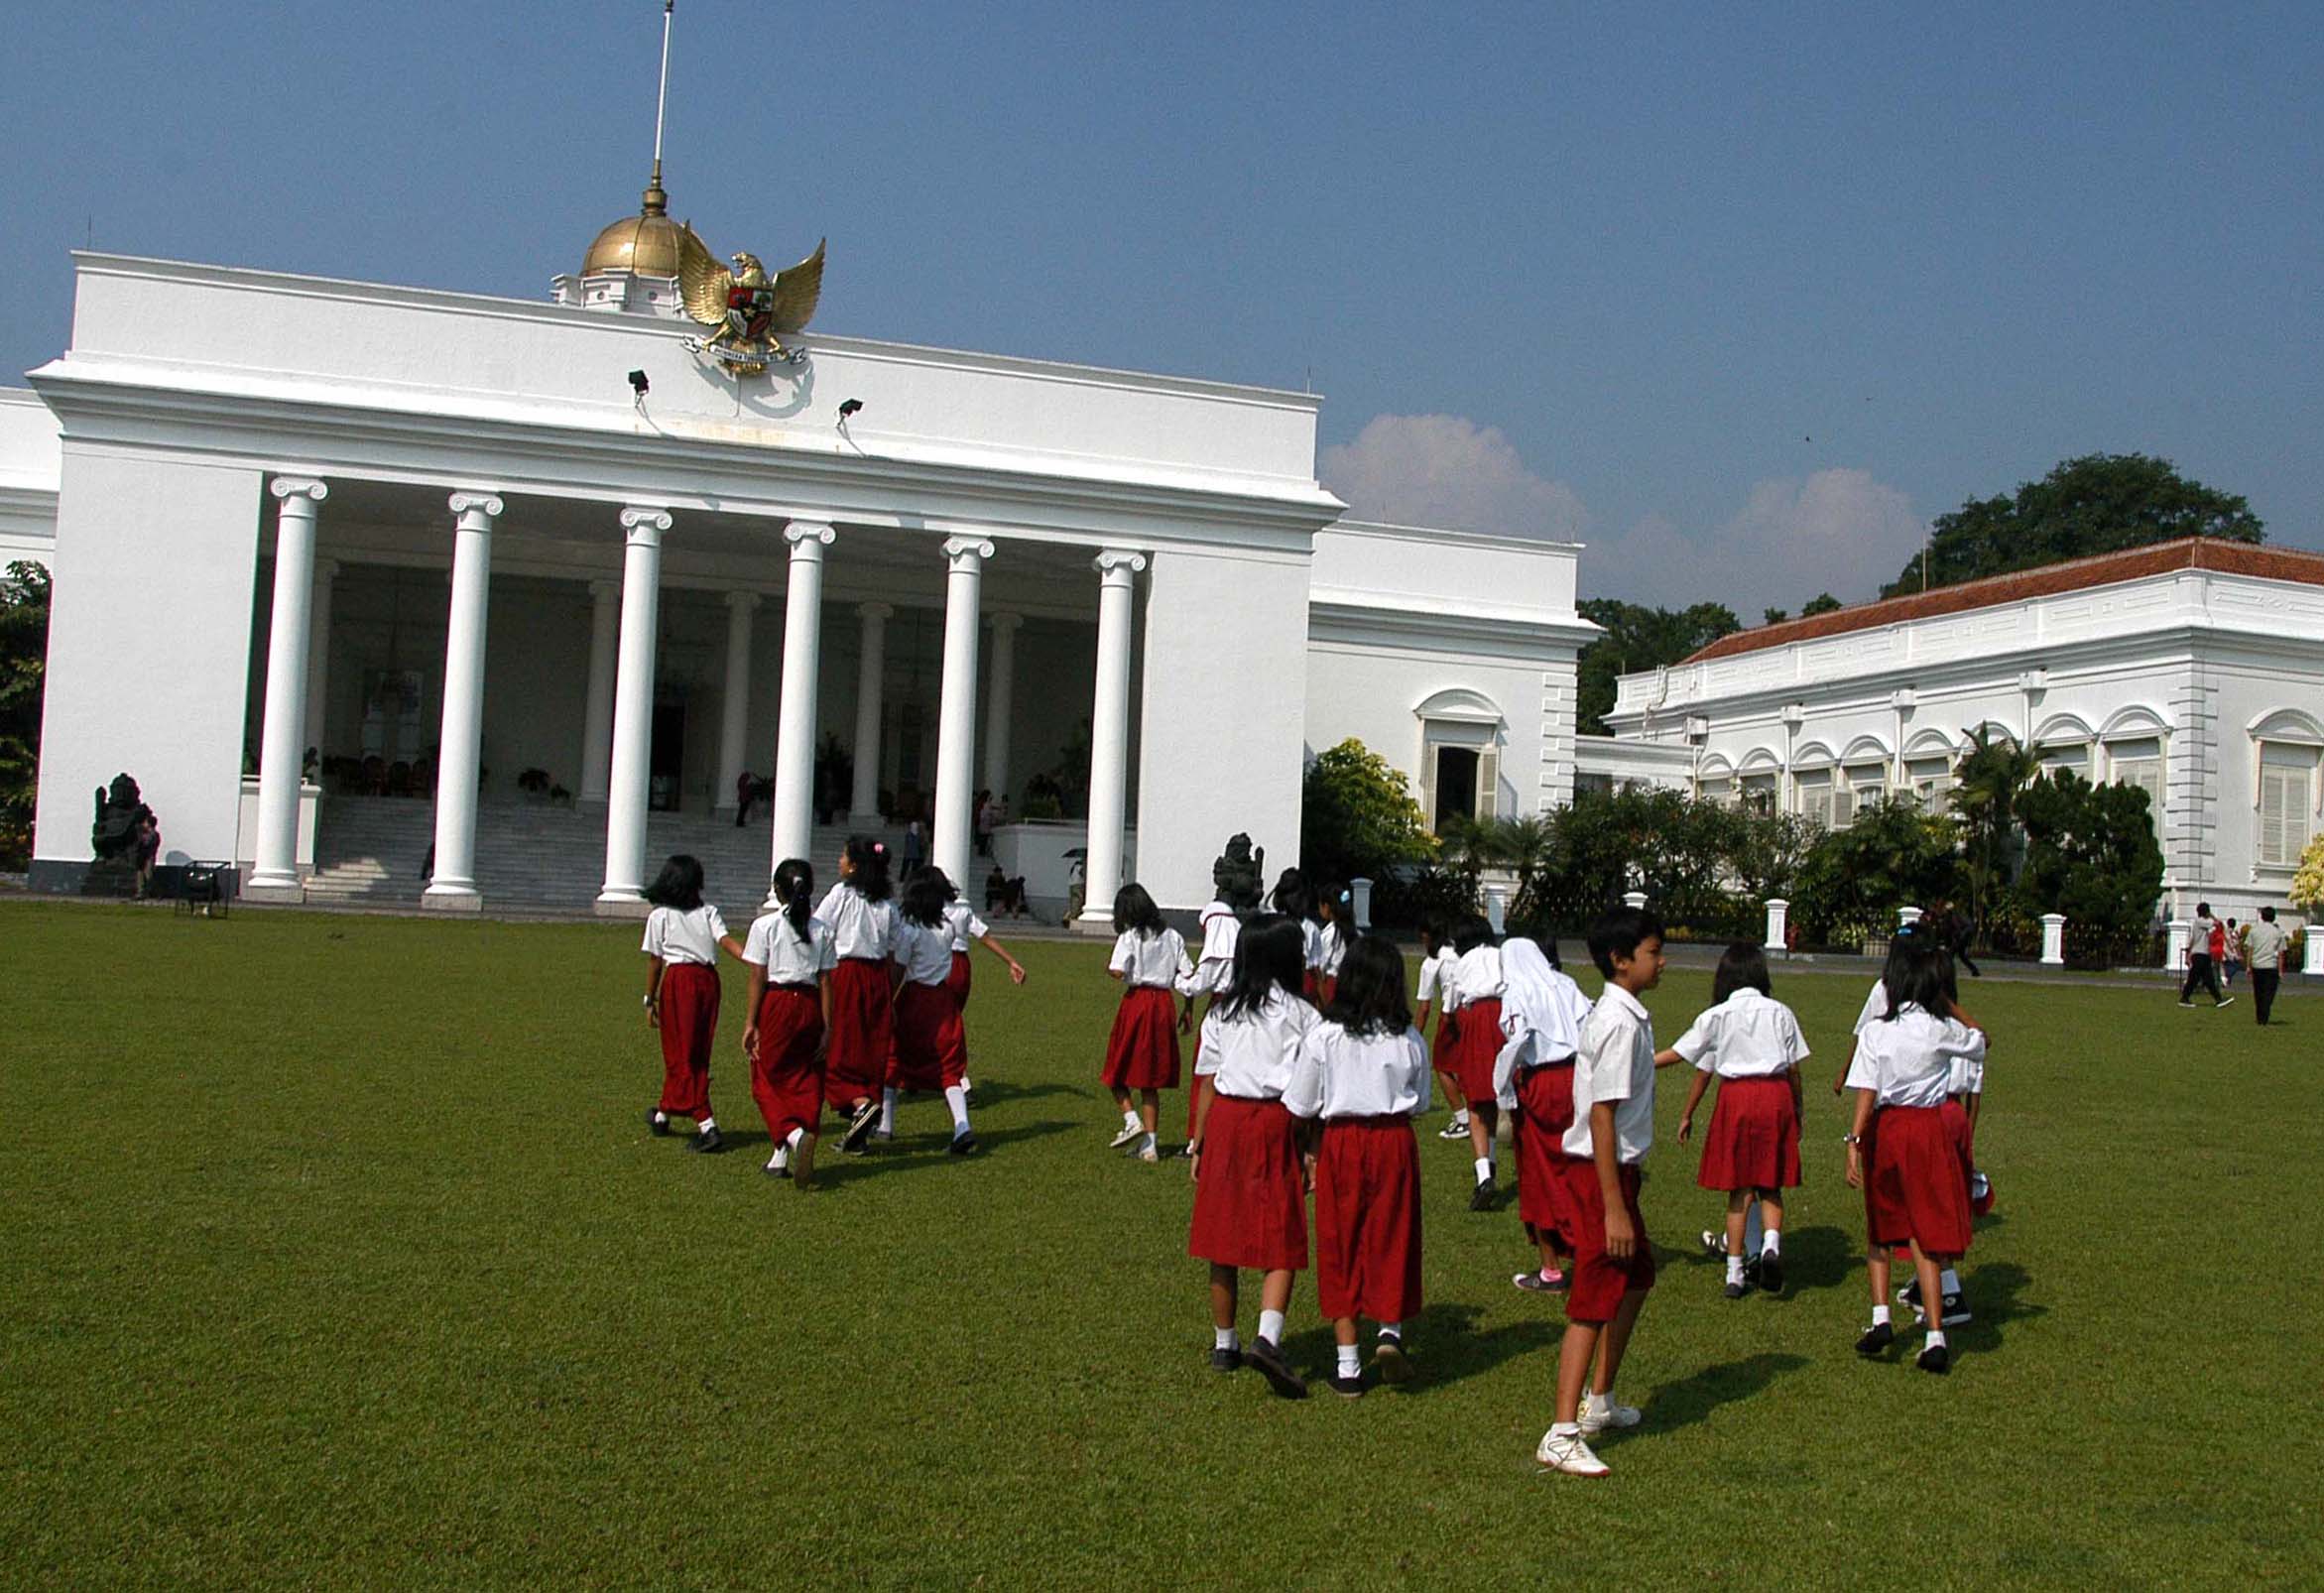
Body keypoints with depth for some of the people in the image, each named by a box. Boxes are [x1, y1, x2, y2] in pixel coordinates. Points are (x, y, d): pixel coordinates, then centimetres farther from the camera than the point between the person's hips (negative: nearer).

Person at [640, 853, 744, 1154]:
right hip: (708, 979, 4)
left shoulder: (659, 916, 3)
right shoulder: (708, 912, 8)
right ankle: (663, 1114, 29)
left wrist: (649, 1001, 8)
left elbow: (654, 962, 3)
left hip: (677, 980, -4)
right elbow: (727, 940, -8)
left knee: (681, 1055, 0)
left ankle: (707, 1126, -11)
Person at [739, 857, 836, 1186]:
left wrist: (750, 1022, -4)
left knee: (769, 1081, 5)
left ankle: (795, 1135, -19)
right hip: (809, 1006, 3)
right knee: (805, 1082, 9)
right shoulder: (822, 929, 4)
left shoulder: (765, 925, -4)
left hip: (775, 1005, -3)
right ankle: (781, 1159, 10)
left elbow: (758, 977, -7)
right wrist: (826, 1027, 4)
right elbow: (825, 980, 2)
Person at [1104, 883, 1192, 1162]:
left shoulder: (1129, 937, -6)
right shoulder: (1172, 936, 7)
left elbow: (1118, 971, -18)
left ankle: (1131, 1119, -8)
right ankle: (1148, 1144, 9)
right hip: (1164, 1004, 5)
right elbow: (1187, 975, 4)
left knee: (1118, 1069, 12)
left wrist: (1108, 966, 4)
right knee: (1150, 1079, 10)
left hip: (1137, 1001, -5)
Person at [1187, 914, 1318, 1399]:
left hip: (1225, 1121, 4)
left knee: (1224, 1238, 12)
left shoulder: (1220, 1012, 6)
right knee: (1280, 1242, 1)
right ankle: (1267, 1339, -18)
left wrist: (1198, 1146, 12)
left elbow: (1208, 1084, 6)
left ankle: (1224, 1344, 23)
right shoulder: (1300, 1014, -3)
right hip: (1274, 1125, -3)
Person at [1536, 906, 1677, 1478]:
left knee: (1635, 1277, 22)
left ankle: (1599, 1400, 36)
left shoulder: (1626, 1016, 10)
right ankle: (1562, 1435, -1)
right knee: (1595, 1301, -6)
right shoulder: (1620, 1024, -20)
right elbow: (1602, 1116, -23)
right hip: (1601, 1173, -10)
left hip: (1617, 1170, 10)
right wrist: (1614, 1209, -24)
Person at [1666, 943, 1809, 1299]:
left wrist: (1686, 1115, 16)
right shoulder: (1780, 1012, 5)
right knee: (1770, 1186, 10)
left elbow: (1702, 1073, 6)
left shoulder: (1715, 1016, 2)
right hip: (1776, 1096, 1)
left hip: (1736, 1095, -1)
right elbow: (1794, 1070, 6)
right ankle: (1771, 1243, -17)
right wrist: (1797, 1113, 18)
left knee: (1738, 1189, 6)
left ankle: (1735, 1273, 6)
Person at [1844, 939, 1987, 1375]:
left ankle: (1880, 1318, 9)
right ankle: (1936, 1336, -2)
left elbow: (1865, 1094, -12)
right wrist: (1946, 1003, 23)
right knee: (1926, 1234, 4)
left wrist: (1853, 1144, -13)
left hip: (1885, 1130, 0)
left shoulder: (1875, 1032, -5)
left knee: (1879, 1228, 18)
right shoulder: (1943, 1031, -4)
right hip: (1929, 1130, 0)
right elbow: (1981, 1041, 18)